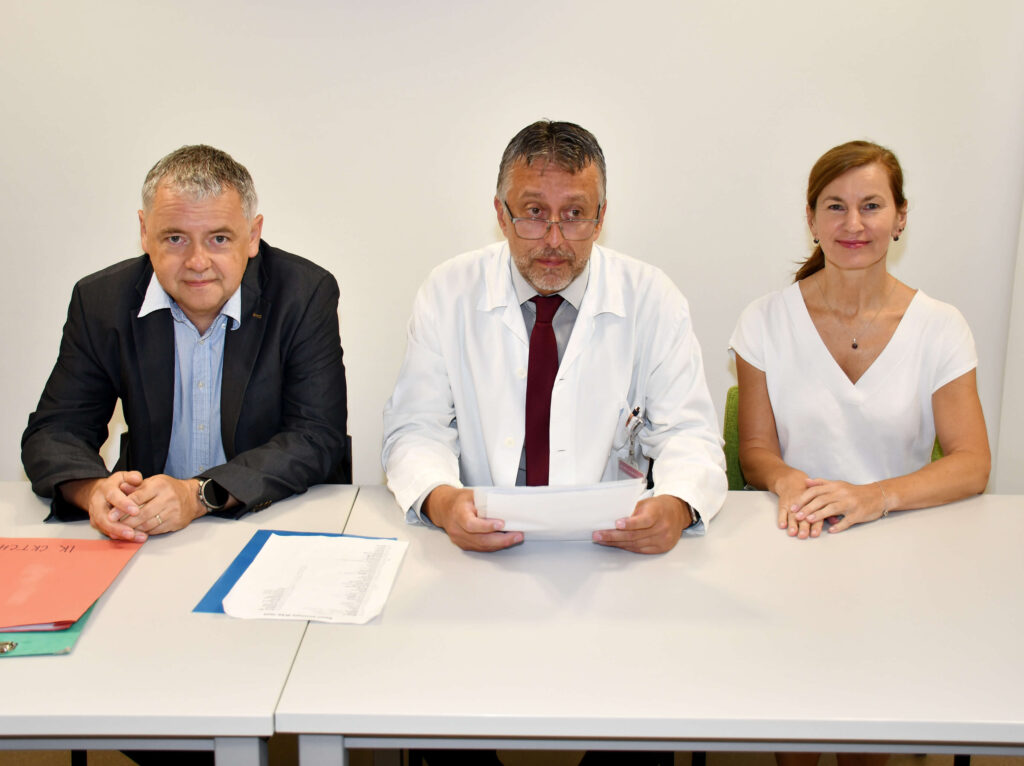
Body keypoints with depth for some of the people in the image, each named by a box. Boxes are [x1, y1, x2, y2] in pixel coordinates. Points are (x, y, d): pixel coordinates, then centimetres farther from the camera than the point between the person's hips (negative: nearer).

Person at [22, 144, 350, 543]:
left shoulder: (306, 294, -9)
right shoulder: (101, 301, -1)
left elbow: (318, 438, -14)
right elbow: (55, 430, 0)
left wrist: (199, 495, -27)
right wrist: (94, 489, -25)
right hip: (144, 539, 1)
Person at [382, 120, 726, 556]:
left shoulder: (652, 299, 1)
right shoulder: (448, 293, 0)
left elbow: (688, 434, 0)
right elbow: (416, 430, -2)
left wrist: (678, 504, -24)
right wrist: (439, 499, -25)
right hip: (482, 544, -2)